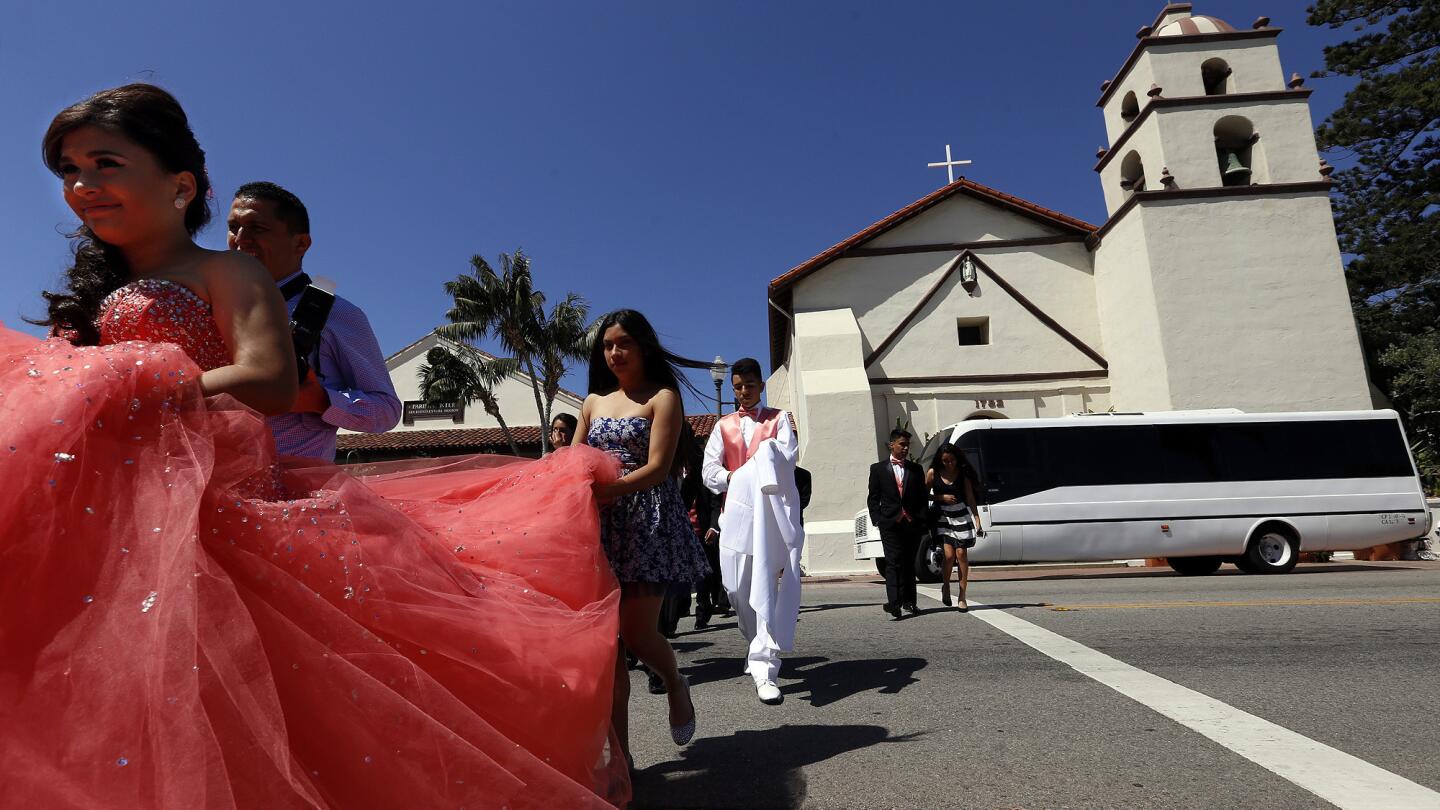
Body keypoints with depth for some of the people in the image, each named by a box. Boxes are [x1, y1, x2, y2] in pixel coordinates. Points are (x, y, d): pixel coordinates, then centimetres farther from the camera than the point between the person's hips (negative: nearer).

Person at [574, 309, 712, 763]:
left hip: (649, 521, -4)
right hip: (602, 524, 5)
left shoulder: (662, 397, 2)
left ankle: (675, 685, 28)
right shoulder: (594, 401, 18)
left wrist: (606, 490, -25)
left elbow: (657, 468, -10)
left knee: (637, 632, -6)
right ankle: (619, 749, 10)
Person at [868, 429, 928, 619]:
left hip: (913, 524, 3)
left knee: (909, 563, 10)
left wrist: (922, 521, 4)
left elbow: (922, 498, 13)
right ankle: (894, 603, -18)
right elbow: (873, 498, 5)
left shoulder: (916, 469, 13)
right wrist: (877, 520, -5)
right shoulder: (878, 468, 7)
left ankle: (908, 601, 20)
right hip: (890, 524, -3)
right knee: (893, 562, -11)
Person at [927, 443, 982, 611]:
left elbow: (970, 498, 0)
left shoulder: (963, 474, 0)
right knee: (949, 554, -11)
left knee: (961, 554, -3)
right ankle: (945, 587, 17)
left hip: (961, 516, 1)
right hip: (942, 516, -1)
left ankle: (962, 596, 6)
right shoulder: (933, 473, -2)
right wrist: (942, 497, -10)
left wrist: (977, 521, -6)